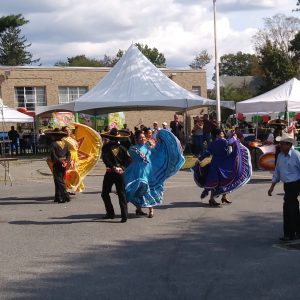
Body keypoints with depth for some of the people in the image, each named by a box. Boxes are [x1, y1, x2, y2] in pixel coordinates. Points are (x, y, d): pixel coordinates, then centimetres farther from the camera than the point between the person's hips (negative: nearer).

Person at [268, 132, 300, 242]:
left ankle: (289, 234, -1)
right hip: (287, 185, 7)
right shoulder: (280, 156, 7)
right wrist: (272, 186, 14)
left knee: (288, 207, -9)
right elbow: (277, 172, 15)